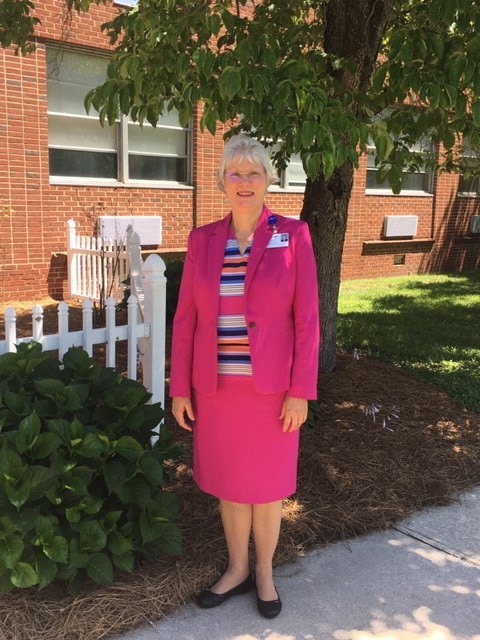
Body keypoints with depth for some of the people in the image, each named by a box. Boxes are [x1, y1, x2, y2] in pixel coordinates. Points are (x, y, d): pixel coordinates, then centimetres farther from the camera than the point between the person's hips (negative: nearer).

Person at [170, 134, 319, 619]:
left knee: (266, 483, 13)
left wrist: (300, 391, -11)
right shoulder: (202, 240, 1)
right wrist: (180, 388, 0)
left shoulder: (293, 235, -7)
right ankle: (236, 569, 37)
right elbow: (185, 318, 2)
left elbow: (306, 318, -8)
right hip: (216, 385, 3)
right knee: (228, 482, 16)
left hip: (270, 386, -2)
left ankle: (264, 572, 36)